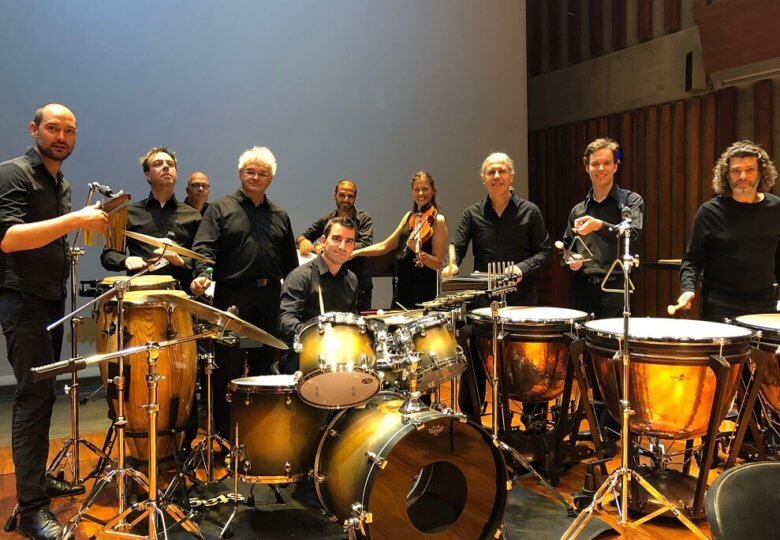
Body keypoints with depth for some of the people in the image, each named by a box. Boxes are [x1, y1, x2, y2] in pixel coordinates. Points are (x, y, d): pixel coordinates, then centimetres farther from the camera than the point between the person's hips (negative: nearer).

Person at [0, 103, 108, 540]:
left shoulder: (62, 184, 16)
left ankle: (38, 478, 25)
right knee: (35, 395, -10)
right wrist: (75, 220, -30)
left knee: (43, 393, 13)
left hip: (52, 300, 9)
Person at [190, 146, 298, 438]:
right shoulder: (221, 208, 5)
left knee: (264, 367, 13)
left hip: (271, 299, 4)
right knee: (229, 370, 1)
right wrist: (202, 274, -27)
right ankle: (225, 436, 13)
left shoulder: (280, 216, 16)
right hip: (232, 298, -4)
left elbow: (290, 262, 17)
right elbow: (205, 247, -8)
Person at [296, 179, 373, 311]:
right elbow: (303, 236, 11)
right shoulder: (326, 220, 7)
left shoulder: (364, 219, -2)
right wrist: (303, 240, -15)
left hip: (359, 284, -2)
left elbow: (365, 245, -17)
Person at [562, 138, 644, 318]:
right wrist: (571, 259, 3)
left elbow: (632, 235, -12)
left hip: (616, 289, -4)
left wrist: (599, 226, -26)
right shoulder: (578, 210, 16)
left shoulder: (631, 201, 4)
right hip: (582, 289, 4)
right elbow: (566, 246, 24)